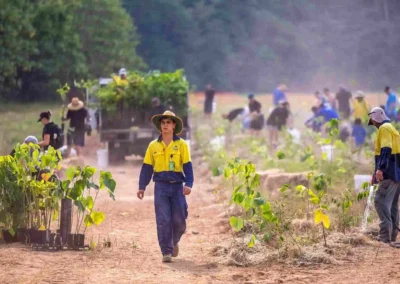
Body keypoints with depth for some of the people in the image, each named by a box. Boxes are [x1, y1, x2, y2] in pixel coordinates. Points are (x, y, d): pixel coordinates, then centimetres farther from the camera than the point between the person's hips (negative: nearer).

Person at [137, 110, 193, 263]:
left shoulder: (181, 145, 2)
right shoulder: (153, 146, 7)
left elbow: (187, 166, -2)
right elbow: (147, 167, 8)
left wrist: (188, 184, -15)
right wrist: (142, 187, 1)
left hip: (177, 186, 0)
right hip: (161, 186, 1)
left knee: (179, 220, 2)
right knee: (163, 220, -5)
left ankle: (174, 241, 31)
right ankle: (166, 251, -1)